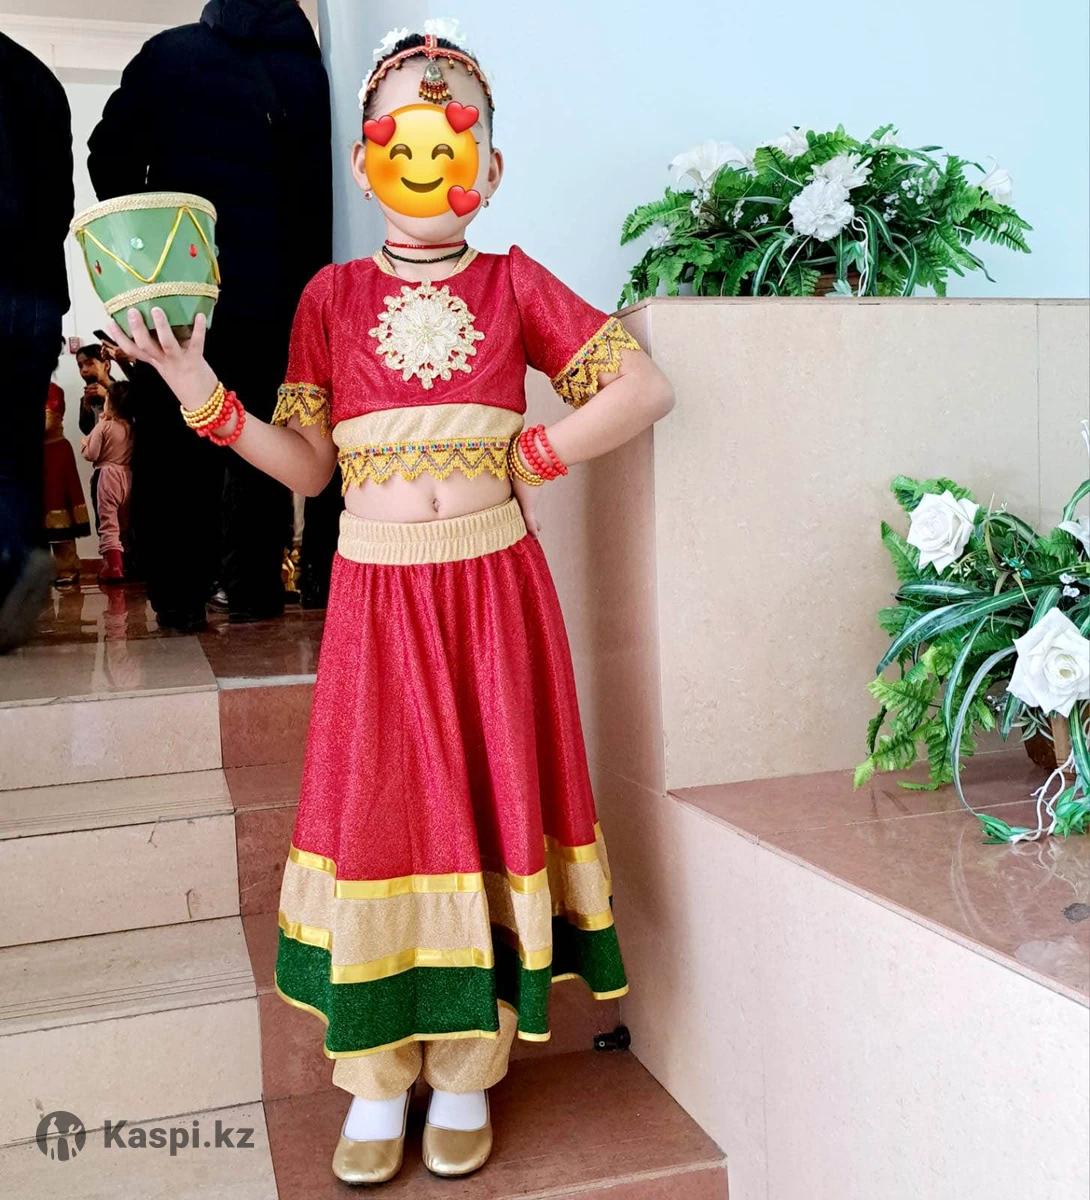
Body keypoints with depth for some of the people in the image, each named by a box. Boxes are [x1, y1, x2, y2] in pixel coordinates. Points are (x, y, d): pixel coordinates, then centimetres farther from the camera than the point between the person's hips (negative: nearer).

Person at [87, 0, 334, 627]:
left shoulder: (168, 52, 5)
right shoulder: (306, 70, 6)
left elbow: (110, 153, 3)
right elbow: (317, 188, 1)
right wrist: (304, 281, 4)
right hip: (271, 283, 1)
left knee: (173, 436, 5)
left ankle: (180, 593, 4)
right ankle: (253, 587, 8)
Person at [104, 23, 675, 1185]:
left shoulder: (515, 285, 2)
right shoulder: (332, 296, 5)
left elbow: (646, 388, -2)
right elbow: (306, 464, 3)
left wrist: (535, 457, -6)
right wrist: (205, 397, -8)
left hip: (492, 590, 0)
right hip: (377, 595, 1)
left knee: (485, 809, 6)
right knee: (375, 814, 4)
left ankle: (467, 1069, 23)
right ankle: (378, 1080, 21)